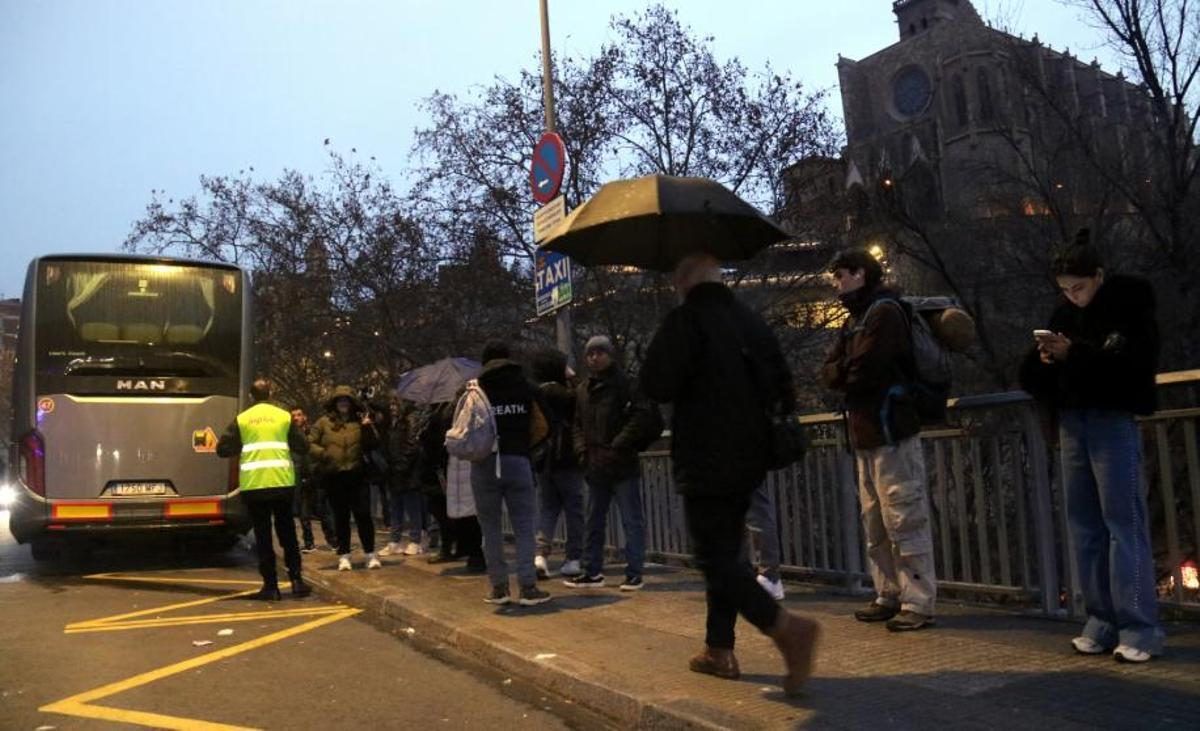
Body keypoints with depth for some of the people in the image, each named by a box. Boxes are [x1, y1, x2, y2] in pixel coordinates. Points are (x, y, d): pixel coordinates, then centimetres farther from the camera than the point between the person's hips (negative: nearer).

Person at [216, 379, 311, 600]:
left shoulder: (242, 419, 3)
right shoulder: (284, 416, 3)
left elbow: (222, 449, 2)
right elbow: (301, 446, 4)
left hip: (253, 485, -1)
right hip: (282, 483, 1)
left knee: (262, 536, 7)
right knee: (287, 533, 13)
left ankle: (271, 586, 6)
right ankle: (296, 580, 11)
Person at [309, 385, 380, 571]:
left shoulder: (359, 421, 7)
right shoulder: (324, 422, 5)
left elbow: (371, 444, 2)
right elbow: (310, 444, 3)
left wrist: (368, 428, -15)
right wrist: (324, 454, -13)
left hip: (356, 474, 0)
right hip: (333, 476, 0)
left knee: (363, 514, -1)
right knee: (341, 516, 8)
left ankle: (370, 553, 9)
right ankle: (344, 555, 17)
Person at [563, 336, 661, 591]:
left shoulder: (624, 384, -6)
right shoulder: (582, 390, 14)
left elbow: (643, 415, -15)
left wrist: (618, 446, -18)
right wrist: (581, 449, 3)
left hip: (623, 467, -6)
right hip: (594, 468, 7)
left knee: (632, 521, 1)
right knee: (594, 522, 13)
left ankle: (634, 573, 8)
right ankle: (592, 572, 23)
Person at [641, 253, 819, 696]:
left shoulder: (685, 321, -12)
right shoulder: (752, 322, 9)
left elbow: (656, 386, -17)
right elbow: (782, 387, 12)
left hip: (704, 463, -7)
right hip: (748, 460, 8)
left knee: (715, 559, -4)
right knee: (726, 553, 16)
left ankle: (787, 627, -20)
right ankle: (719, 649, 22)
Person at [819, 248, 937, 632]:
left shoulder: (884, 312, -10)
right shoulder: (855, 319, 19)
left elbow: (863, 371, -19)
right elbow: (829, 371, 11)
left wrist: (843, 374, 1)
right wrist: (850, 373, -8)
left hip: (891, 430, -10)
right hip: (865, 432, 10)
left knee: (904, 518, -7)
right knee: (875, 521, 13)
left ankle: (919, 603, -3)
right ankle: (889, 596, 21)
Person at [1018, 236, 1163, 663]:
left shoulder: (1129, 306, 0)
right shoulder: (1064, 315, 14)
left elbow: (1136, 363, -14)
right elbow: (1030, 375, 12)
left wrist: (1075, 354, -23)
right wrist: (1042, 360, -11)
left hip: (1113, 421, -5)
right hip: (1072, 423, 6)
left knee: (1124, 523, -7)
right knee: (1084, 525, 5)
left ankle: (1140, 629, -4)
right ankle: (1103, 622, 11)